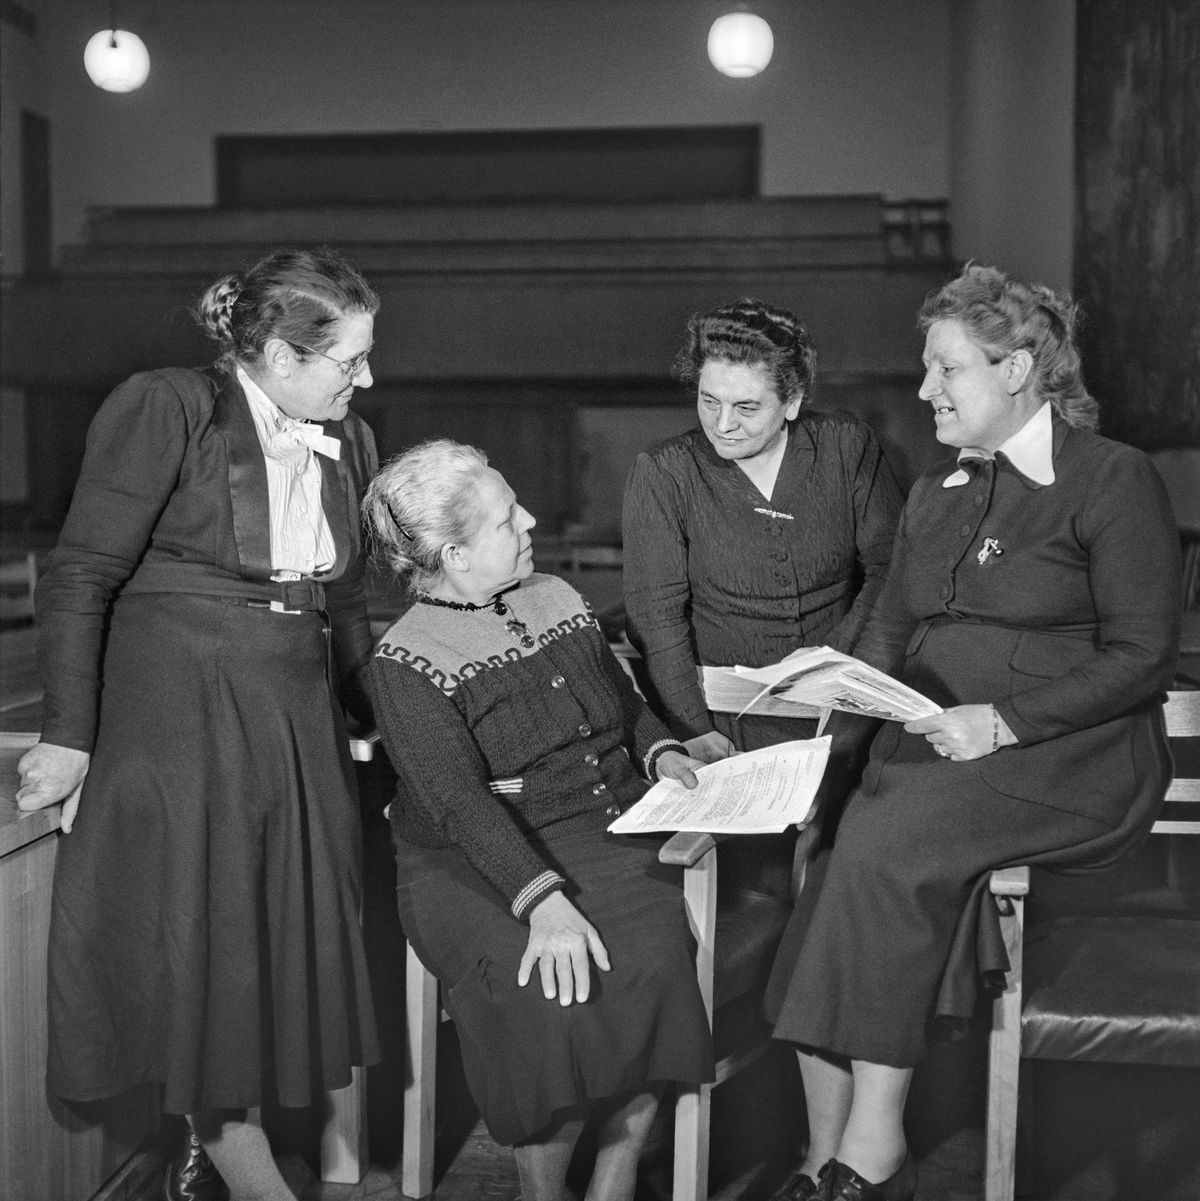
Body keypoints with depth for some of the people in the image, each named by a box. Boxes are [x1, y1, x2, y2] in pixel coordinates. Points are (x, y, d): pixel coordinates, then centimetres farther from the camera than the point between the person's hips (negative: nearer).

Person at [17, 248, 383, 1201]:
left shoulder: (349, 443, 10)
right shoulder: (166, 410, -9)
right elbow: (80, 578, -10)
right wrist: (69, 735, -13)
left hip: (299, 726, 6)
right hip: (176, 719, -6)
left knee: (289, 937, 8)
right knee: (199, 939, -2)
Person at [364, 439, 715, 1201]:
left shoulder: (556, 598, 13)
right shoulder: (408, 660, -6)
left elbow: (627, 703, 25)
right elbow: (462, 804, -18)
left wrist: (661, 752, 3)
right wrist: (543, 901, -30)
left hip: (611, 836, 4)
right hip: (486, 868, -4)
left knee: (654, 960, -25)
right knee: (555, 988, -30)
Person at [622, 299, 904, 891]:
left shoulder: (847, 446, 5)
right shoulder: (662, 473, 0)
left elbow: (890, 566, 5)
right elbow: (657, 615, -5)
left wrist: (836, 658, -10)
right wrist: (696, 729, -16)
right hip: (726, 704, -1)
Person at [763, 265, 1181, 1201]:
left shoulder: (1115, 480, -1)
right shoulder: (935, 494, 20)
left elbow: (1143, 659, -8)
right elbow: (890, 634, 20)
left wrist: (1004, 721, -18)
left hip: (1067, 757, -5)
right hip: (931, 751, 6)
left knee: (886, 842, -31)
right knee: (839, 849, -24)